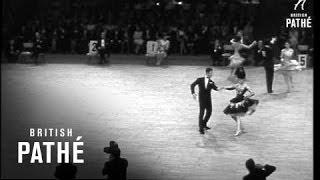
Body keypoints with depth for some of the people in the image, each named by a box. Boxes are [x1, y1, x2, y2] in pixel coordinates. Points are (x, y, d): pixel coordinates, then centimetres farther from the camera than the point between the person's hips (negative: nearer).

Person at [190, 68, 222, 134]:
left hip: (208, 99, 4)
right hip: (202, 98, -4)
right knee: (201, 113, -8)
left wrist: (218, 89, -34)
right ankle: (201, 128, -2)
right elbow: (192, 85, -5)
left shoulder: (211, 82, 7)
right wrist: (193, 93, -21)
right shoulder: (200, 80, 1)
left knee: (209, 112, 8)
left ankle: (204, 124, 32)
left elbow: (215, 88, -10)